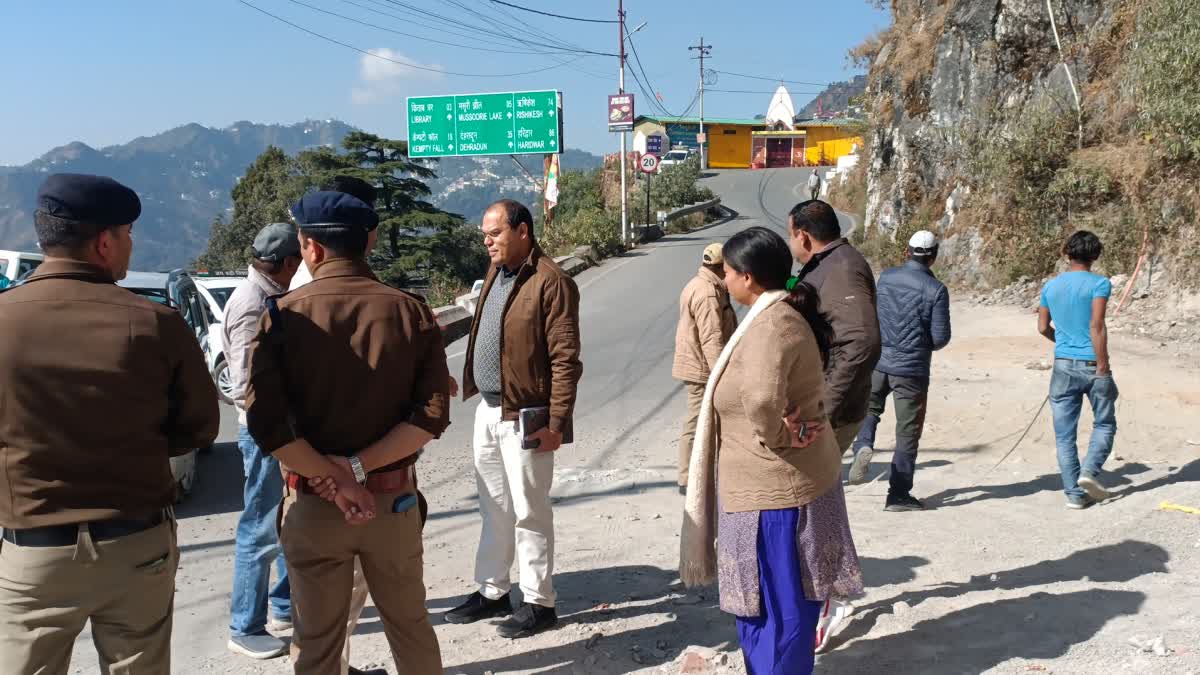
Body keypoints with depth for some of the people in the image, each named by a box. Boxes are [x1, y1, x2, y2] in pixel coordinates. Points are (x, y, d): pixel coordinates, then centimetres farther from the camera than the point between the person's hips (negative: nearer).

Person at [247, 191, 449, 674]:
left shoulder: (284, 316, -8)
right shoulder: (411, 312, -4)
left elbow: (267, 424, -16)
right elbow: (432, 414, -10)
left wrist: (335, 478, -12)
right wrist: (359, 467, -13)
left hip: (312, 505, -1)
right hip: (393, 499, 2)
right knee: (410, 626, 19)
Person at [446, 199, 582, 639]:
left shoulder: (550, 282, -16)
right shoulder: (496, 274, 12)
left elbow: (565, 360, -18)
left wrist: (556, 424, -19)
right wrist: (473, 388, 14)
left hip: (523, 416, -8)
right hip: (487, 410, 9)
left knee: (528, 512, 2)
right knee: (493, 508, 17)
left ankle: (539, 603, 15)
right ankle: (492, 592, 30)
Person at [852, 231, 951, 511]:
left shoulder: (886, 277, 0)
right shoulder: (935, 290, -12)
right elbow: (941, 337, -10)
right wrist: (926, 346, 11)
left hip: (878, 361, 3)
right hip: (912, 368, -3)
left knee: (869, 408, 26)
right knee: (907, 433, 7)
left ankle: (863, 446, -3)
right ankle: (898, 495, 11)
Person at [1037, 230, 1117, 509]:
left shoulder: (1050, 286, 7)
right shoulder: (1099, 284, -7)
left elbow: (1043, 328, 11)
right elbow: (1097, 326, -16)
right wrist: (1103, 367, -14)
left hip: (1063, 365, 3)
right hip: (1092, 365, -3)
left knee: (1065, 433, 7)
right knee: (1104, 424, 16)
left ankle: (1074, 493, 6)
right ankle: (1090, 471, -4)